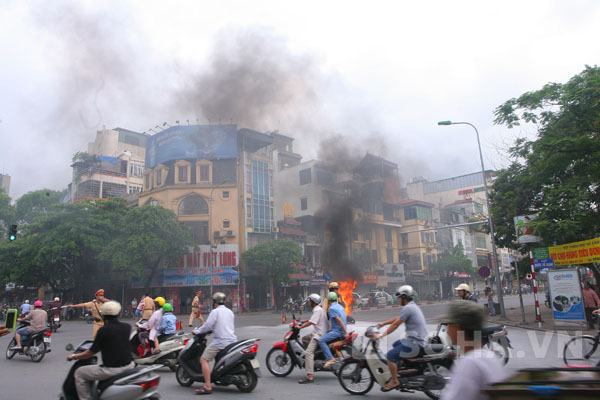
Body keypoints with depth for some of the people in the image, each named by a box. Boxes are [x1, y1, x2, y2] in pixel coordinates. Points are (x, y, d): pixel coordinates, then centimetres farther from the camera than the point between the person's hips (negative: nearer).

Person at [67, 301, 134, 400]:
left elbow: (91, 353, -6)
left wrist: (73, 356, 11)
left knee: (79, 373, 13)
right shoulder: (127, 327, 2)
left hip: (111, 369, -5)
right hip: (128, 366, 5)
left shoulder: (103, 330, -11)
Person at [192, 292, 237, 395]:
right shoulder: (230, 312, 17)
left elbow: (207, 325, -11)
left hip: (220, 342, -8)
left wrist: (197, 331, 6)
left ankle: (207, 387, -17)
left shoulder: (215, 311, -6)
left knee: (204, 359, -8)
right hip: (232, 340, 8)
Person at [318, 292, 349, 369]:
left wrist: (345, 332, -24)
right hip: (341, 330, 10)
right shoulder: (340, 306, 14)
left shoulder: (332, 308, -13)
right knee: (324, 336, 25)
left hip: (337, 331, -10)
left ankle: (330, 358, -23)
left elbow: (339, 320, -22)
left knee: (321, 340, -16)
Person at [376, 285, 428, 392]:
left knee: (390, 355, -12)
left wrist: (382, 334, -10)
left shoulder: (408, 308, -16)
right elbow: (397, 318, 24)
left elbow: (396, 324, -16)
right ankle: (397, 371, 34)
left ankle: (394, 381, -3)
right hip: (419, 340, 11)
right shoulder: (414, 306, 15)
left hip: (415, 344, -11)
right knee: (395, 345, 27)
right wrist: (383, 323, 27)